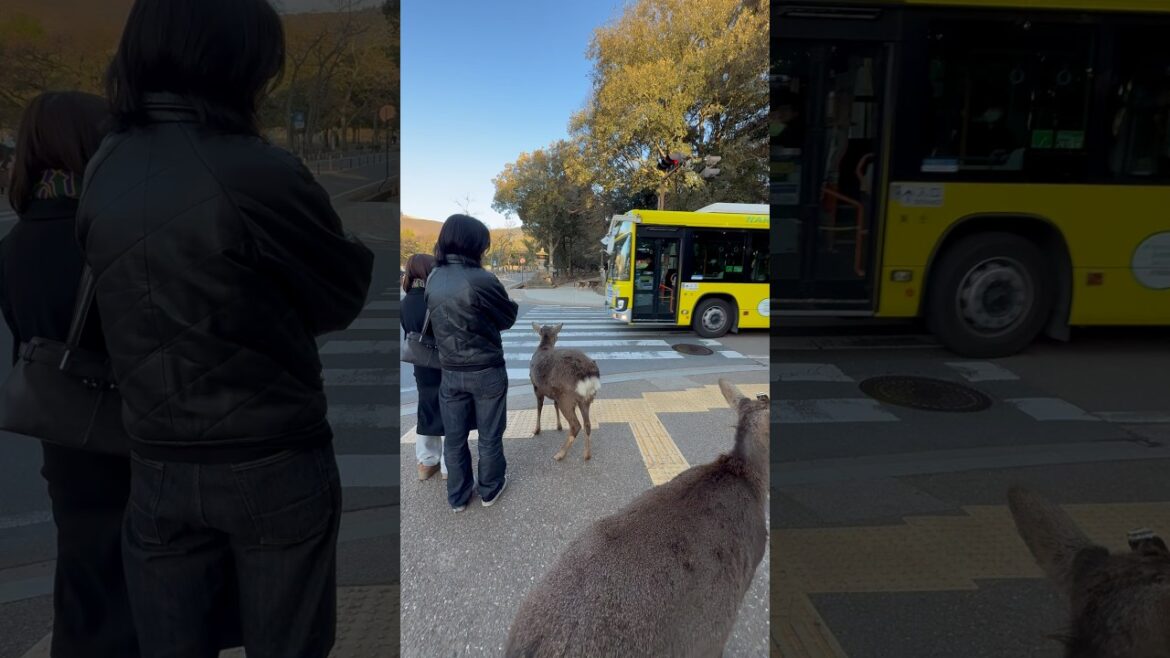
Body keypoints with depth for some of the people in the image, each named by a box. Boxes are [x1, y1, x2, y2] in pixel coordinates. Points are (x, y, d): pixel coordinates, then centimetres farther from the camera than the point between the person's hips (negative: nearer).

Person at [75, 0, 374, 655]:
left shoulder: (103, 172, 0)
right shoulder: (259, 173, -19)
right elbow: (342, 299, -8)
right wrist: (356, 249, 11)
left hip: (157, 467, 5)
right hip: (274, 464, -5)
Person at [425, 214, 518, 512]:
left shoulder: (433, 280, -2)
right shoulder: (482, 280, -21)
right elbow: (508, 318, -7)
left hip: (450, 372, 5)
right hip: (487, 371, -5)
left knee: (454, 437, 15)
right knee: (489, 435, 14)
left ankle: (458, 497, 30)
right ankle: (490, 489, 32)